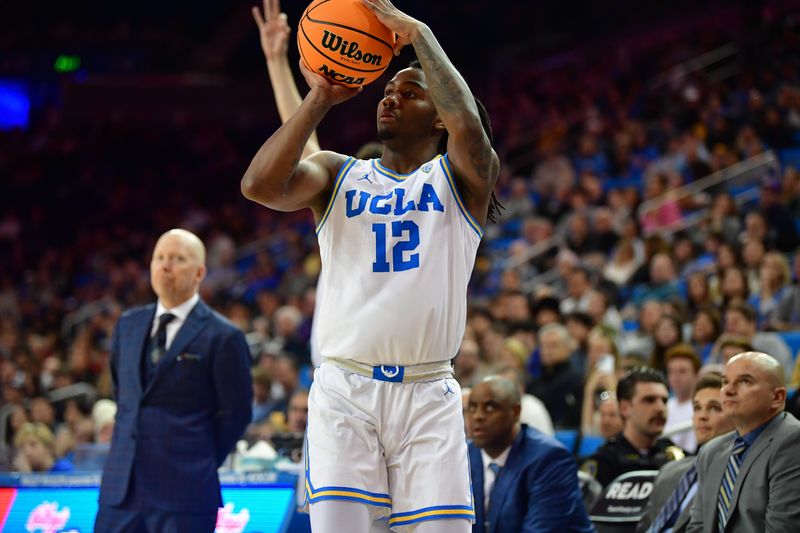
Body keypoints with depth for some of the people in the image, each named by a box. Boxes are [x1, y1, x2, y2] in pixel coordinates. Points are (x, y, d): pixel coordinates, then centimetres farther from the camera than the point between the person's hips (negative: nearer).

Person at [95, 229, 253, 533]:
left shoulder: (221, 337, -5)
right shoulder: (128, 325, 14)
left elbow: (235, 413, -2)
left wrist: (201, 461, 3)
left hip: (185, 491, -6)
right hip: (121, 487, 6)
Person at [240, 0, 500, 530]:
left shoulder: (457, 178, 10)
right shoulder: (338, 173, 15)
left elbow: (469, 127, -15)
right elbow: (260, 185, -6)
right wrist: (320, 97, -5)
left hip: (428, 395, -1)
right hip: (344, 391, 1)